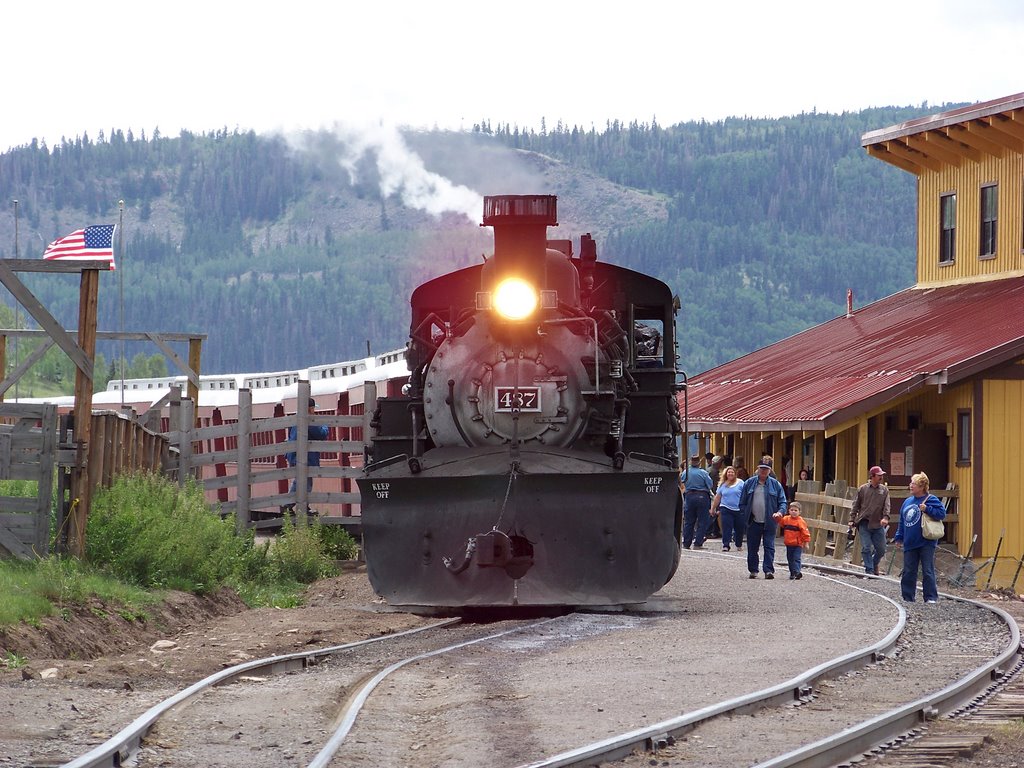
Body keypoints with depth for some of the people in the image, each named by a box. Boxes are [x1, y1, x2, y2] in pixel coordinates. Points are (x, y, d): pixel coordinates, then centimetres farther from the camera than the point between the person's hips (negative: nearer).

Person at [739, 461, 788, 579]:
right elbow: (742, 502, 9)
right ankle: (753, 570, 15)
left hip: (769, 523, -1)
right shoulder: (749, 483, 7)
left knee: (769, 547, -6)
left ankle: (769, 570, -6)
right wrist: (744, 516, 0)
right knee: (752, 548, 6)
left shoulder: (776, 485, 4)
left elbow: (783, 502, 5)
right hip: (753, 523, 1)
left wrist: (780, 512, -15)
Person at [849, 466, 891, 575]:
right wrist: (852, 520, 3)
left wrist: (885, 517, -19)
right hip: (864, 524, -2)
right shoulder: (862, 489, 4)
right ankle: (869, 570, 0)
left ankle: (874, 566, 29)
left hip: (878, 525, 2)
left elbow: (886, 505, -2)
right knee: (866, 548, -7)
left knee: (881, 550, 5)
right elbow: (856, 506, 8)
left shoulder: (884, 490, 6)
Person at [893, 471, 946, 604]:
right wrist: (899, 537, 16)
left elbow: (942, 513, -14)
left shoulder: (931, 500, -6)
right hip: (910, 543, 6)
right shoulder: (908, 502, 13)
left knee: (927, 571, -5)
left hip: (926, 543, -6)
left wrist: (927, 509, -21)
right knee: (908, 572, 7)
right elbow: (902, 522, 18)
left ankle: (931, 597, -1)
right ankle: (908, 597, 14)